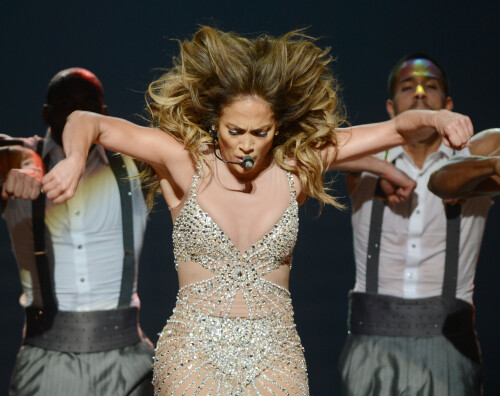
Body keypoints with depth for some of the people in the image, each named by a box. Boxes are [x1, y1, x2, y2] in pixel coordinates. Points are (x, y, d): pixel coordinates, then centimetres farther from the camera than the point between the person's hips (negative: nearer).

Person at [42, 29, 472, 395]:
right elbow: (87, 123, -7)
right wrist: (75, 160, -29)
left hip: (275, 357, 2)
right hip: (195, 351, -2)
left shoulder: (298, 164, 2)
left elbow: (397, 129, 1)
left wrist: (437, 118, -19)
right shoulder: (186, 160, -3)